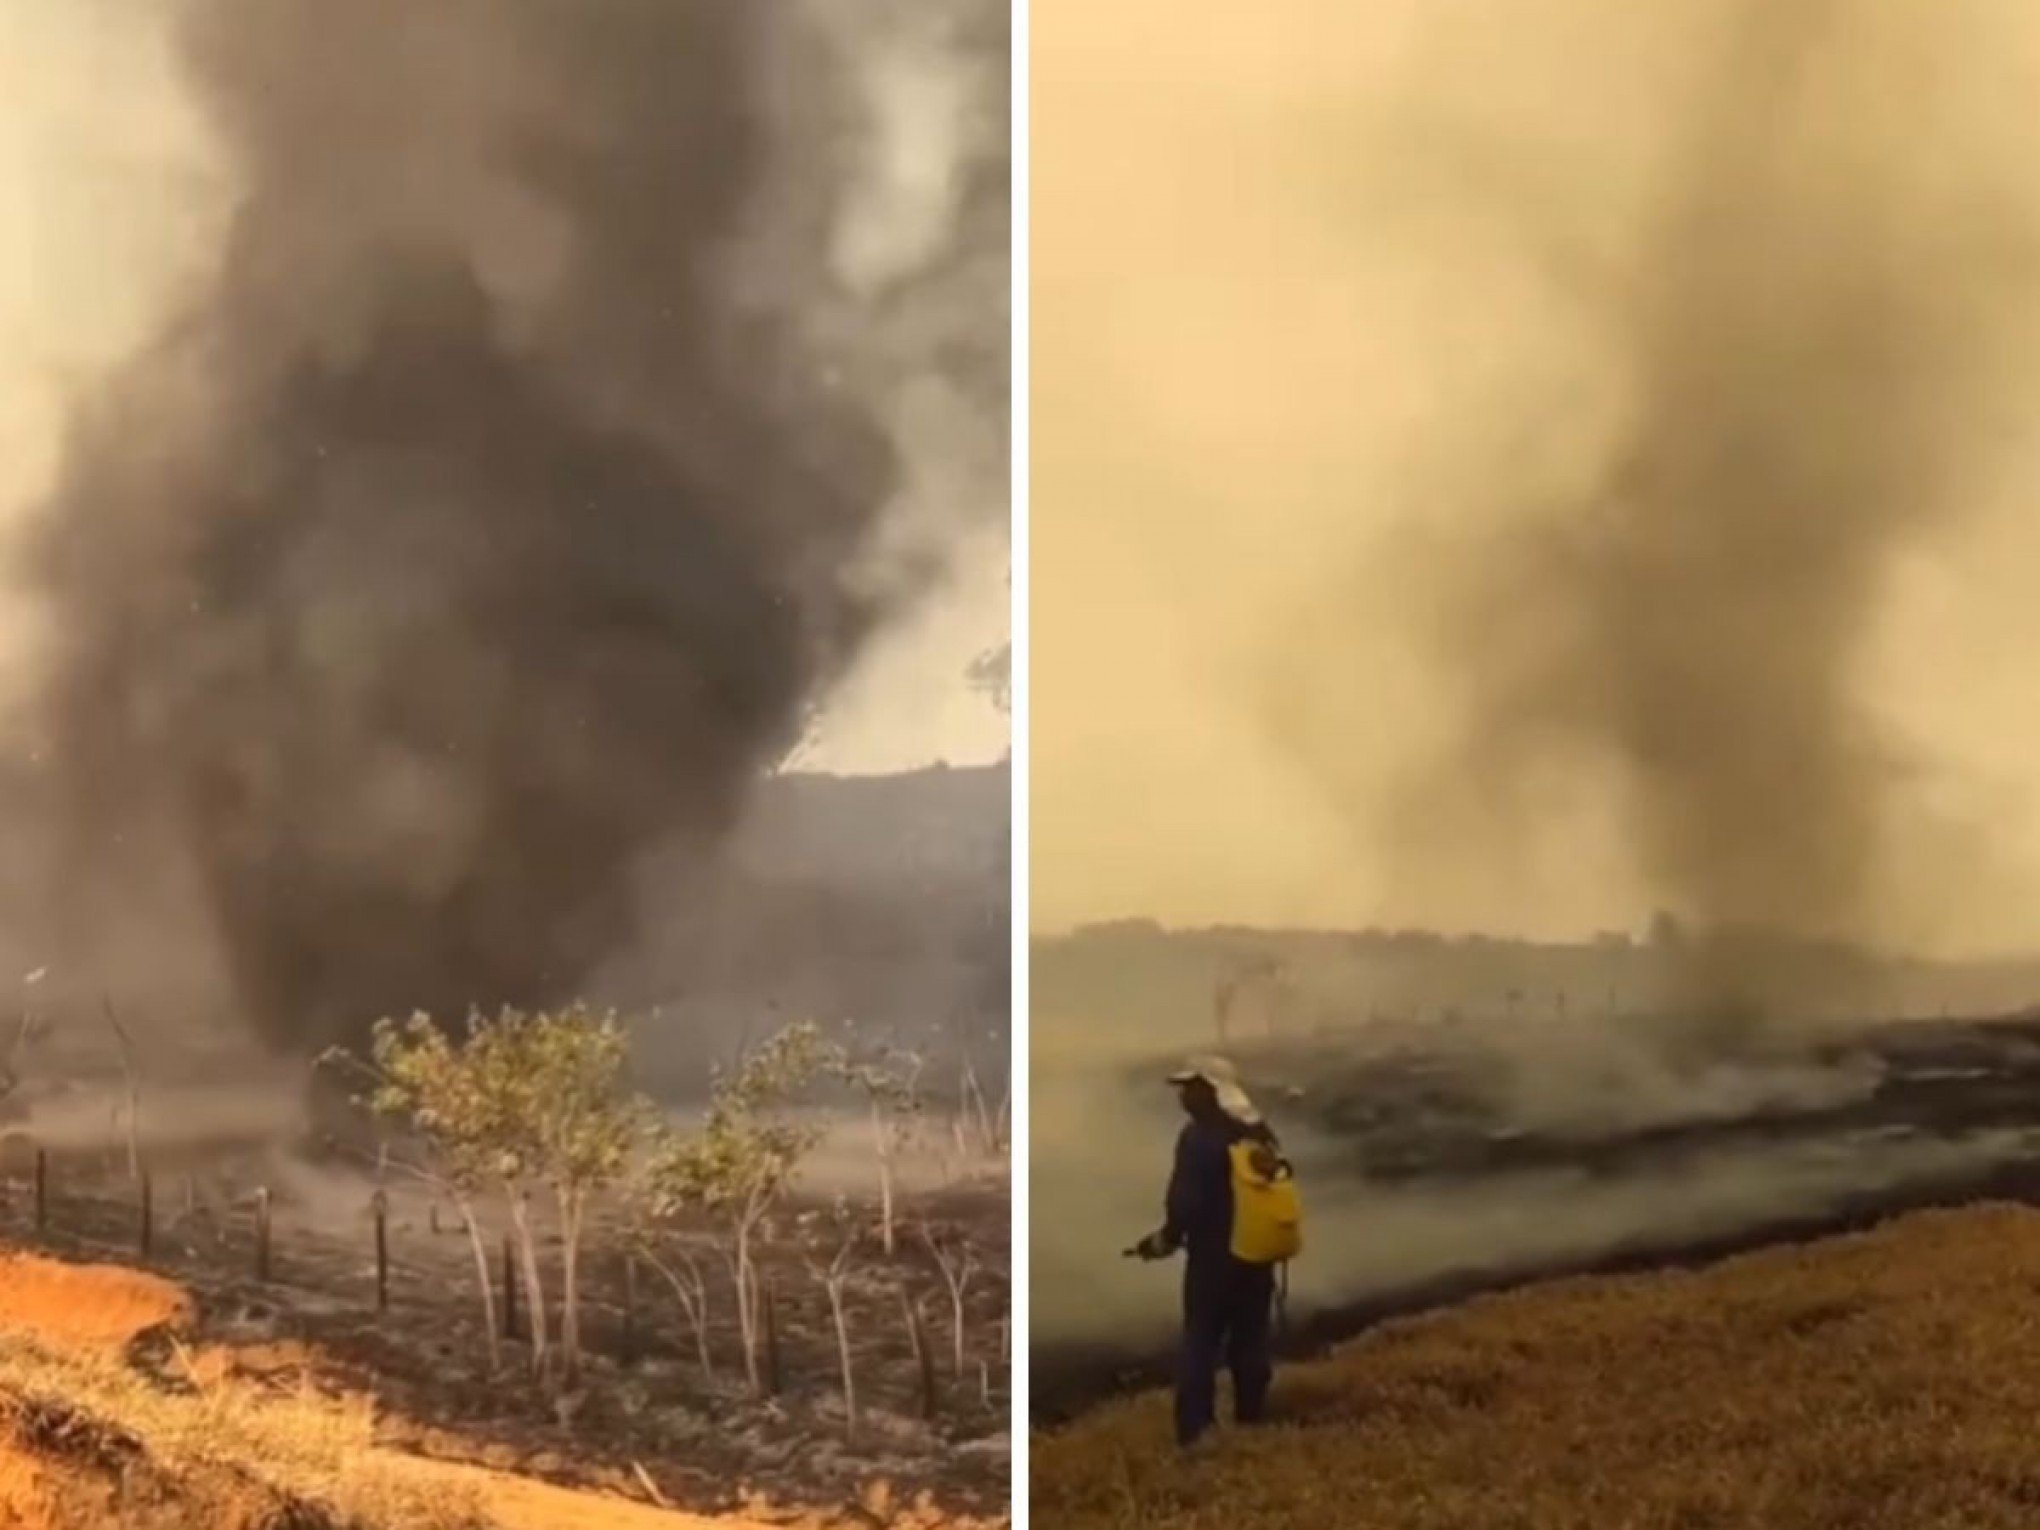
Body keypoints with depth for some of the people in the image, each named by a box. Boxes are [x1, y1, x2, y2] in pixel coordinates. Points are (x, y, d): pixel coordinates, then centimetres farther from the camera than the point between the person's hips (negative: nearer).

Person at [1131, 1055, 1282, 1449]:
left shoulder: (1198, 1136, -17)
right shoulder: (1259, 1134, 6)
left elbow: (1186, 1202, -21)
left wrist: (1165, 1240, -5)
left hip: (1213, 1258, -6)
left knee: (1200, 1345, 1)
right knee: (1251, 1343, 15)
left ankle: (1195, 1431, 0)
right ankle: (1252, 1421, 21)